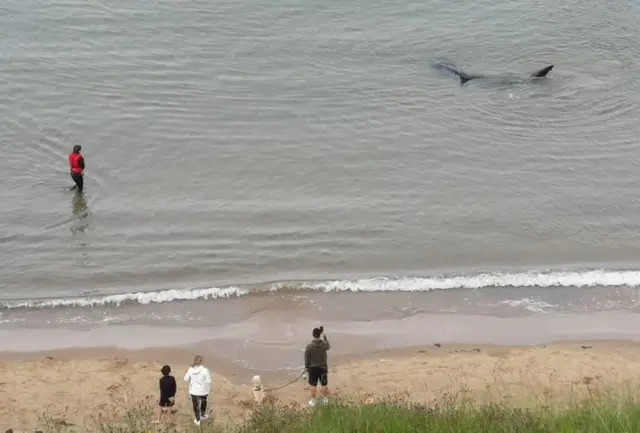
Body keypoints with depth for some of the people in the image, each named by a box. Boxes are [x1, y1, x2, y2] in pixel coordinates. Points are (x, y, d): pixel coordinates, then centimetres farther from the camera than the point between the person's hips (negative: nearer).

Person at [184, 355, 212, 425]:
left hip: (193, 390, 1)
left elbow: (186, 379, -6)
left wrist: (186, 374, 15)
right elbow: (208, 381, -17)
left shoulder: (190, 369, -15)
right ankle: (202, 416, 47)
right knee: (203, 402, 28)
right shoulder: (205, 370, -23)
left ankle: (198, 420, 30)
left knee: (196, 405, 18)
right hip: (203, 391, -1)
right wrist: (209, 389, 1)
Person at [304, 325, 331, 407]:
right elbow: (328, 346, 13)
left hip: (313, 368, -2)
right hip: (323, 367, 2)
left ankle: (313, 401, 19)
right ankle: (325, 399, 33)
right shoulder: (324, 344, -13)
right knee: (324, 384, 17)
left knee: (313, 385, 10)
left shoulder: (309, 346, -19)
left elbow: (307, 358, -11)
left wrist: (306, 367, 4)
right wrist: (325, 336, 23)